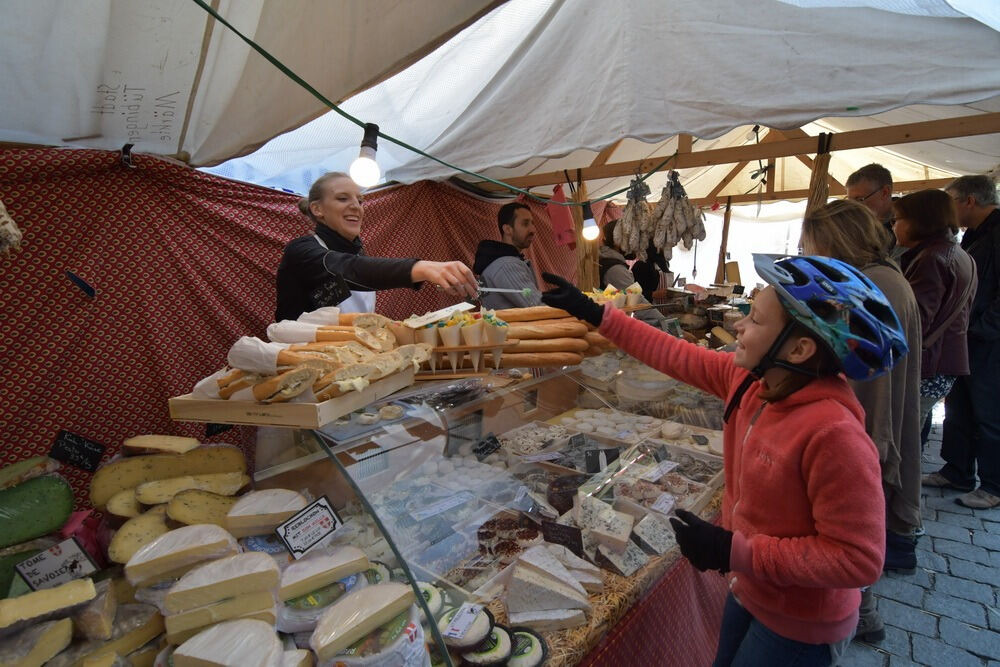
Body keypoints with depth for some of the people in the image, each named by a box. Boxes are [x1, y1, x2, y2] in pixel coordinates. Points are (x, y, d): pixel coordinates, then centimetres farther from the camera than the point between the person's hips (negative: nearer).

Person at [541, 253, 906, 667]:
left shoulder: (833, 433, -34)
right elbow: (678, 358, -3)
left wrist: (734, 552, -29)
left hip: (799, 628, -6)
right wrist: (594, 315, -2)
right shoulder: (750, 379, -13)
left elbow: (859, 559, -28)